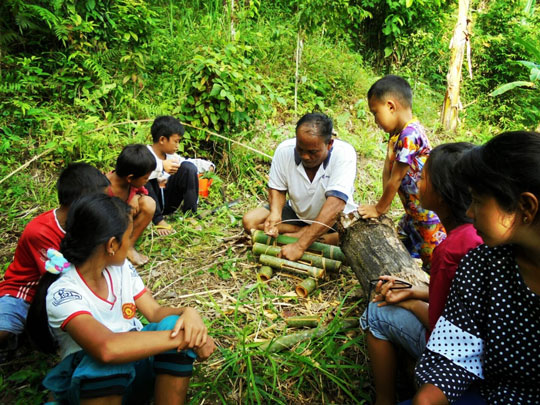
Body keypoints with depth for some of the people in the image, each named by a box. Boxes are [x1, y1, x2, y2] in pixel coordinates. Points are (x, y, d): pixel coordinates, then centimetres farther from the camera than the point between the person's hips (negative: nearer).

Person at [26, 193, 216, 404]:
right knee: (109, 361, -39)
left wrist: (189, 313, -25)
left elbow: (155, 312, -2)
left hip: (136, 367, 6)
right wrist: (183, 337, -36)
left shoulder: (121, 267, -3)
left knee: (174, 324, -24)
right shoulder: (63, 293, -26)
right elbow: (107, 348, -42)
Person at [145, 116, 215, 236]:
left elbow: (189, 162, 21)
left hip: (168, 203, 6)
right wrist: (161, 167, -47)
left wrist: (207, 165, 4)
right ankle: (158, 220, -23)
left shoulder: (170, 155, 4)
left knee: (188, 167, -9)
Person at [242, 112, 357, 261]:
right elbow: (277, 189, -4)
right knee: (249, 220, -14)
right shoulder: (285, 150, -19)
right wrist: (275, 213, -28)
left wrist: (300, 245, -43)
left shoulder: (344, 153, -30)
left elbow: (335, 204, -38)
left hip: (335, 219, -3)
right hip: (297, 213, 3)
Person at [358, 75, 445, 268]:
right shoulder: (397, 132, 3)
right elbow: (388, 169, 2)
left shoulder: (410, 135, -27)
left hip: (429, 213, -10)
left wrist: (379, 209, -10)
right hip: (413, 211, 10)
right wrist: (383, 204, -3)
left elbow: (396, 179, -21)